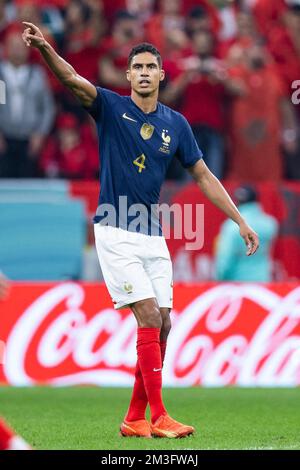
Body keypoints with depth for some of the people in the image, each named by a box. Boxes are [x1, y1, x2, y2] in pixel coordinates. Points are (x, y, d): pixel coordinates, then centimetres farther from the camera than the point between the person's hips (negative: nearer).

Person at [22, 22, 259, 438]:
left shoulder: (176, 123, 6)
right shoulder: (111, 108, -5)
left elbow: (203, 176, 13)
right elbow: (72, 80, -23)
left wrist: (241, 221, 10)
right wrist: (45, 49, -42)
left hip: (153, 237, 5)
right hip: (116, 234, -5)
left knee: (161, 327, 3)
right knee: (150, 319, -13)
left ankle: (136, 419, 12)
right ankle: (159, 417, -11)